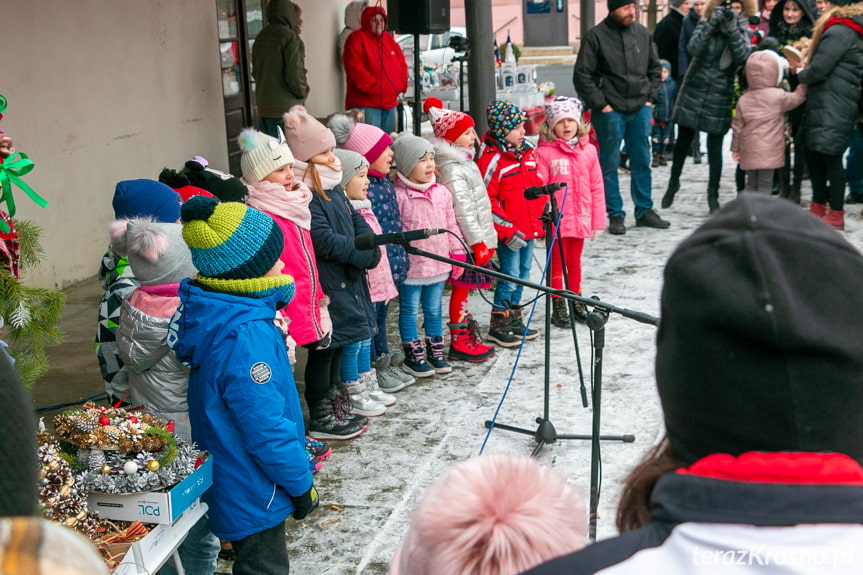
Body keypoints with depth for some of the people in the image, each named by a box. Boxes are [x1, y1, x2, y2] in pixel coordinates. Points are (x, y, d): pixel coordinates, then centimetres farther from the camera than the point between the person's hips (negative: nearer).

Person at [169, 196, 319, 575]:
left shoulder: (211, 314, -1)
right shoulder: (247, 336, -32)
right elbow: (266, 428, -28)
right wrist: (301, 485, -15)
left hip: (229, 484, 9)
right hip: (254, 496, -9)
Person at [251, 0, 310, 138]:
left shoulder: (260, 37, 13)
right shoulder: (290, 37, -10)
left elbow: (255, 72, 16)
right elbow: (294, 75, -15)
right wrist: (303, 92, 3)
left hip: (263, 107, 7)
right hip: (285, 108, -7)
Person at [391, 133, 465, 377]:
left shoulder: (442, 192, 5)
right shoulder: (399, 195, -13)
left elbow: (451, 225, 11)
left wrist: (457, 255, 10)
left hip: (438, 264, 5)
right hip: (411, 267, -5)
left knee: (434, 309, 15)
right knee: (410, 310, 6)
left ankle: (435, 352, 28)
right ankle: (413, 356, 18)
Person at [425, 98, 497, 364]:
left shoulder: (464, 162, 15)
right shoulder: (452, 170, -17)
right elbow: (462, 209, -22)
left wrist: (485, 239, 21)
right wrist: (478, 242, -22)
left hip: (475, 239, 10)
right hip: (466, 242, -10)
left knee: (464, 288, 16)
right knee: (461, 288, -3)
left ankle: (467, 335, 25)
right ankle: (459, 342, 4)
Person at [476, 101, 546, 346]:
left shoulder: (528, 152, 10)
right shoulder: (491, 159, -15)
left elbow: (538, 187, 20)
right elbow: (486, 200, -16)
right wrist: (507, 230, -17)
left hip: (529, 229, 8)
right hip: (509, 232, -8)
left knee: (523, 273, 15)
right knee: (510, 276, -4)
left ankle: (514, 320, 28)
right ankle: (498, 326, 7)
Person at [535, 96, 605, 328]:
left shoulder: (588, 150, 2)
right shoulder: (544, 152, -10)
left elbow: (596, 187, 5)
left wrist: (598, 220, 5)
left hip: (580, 219, 4)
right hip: (555, 220, -4)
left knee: (574, 263, 19)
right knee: (557, 263, 9)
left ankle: (576, 302, 33)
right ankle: (558, 308, 20)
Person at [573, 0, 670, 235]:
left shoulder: (642, 33, 7)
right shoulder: (596, 36, -6)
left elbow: (655, 68, 17)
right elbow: (582, 75, -7)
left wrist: (650, 98, 7)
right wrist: (600, 105, -10)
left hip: (640, 109, 4)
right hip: (610, 111, -4)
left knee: (642, 161, 9)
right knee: (610, 163, 1)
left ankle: (644, 211, 19)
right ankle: (615, 215, 9)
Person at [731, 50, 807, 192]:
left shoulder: (744, 99, 4)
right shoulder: (778, 96, -9)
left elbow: (737, 127, 7)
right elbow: (798, 97, 4)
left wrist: (735, 148, 15)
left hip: (748, 152, 4)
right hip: (769, 152, -4)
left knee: (751, 184, 15)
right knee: (765, 185, 0)